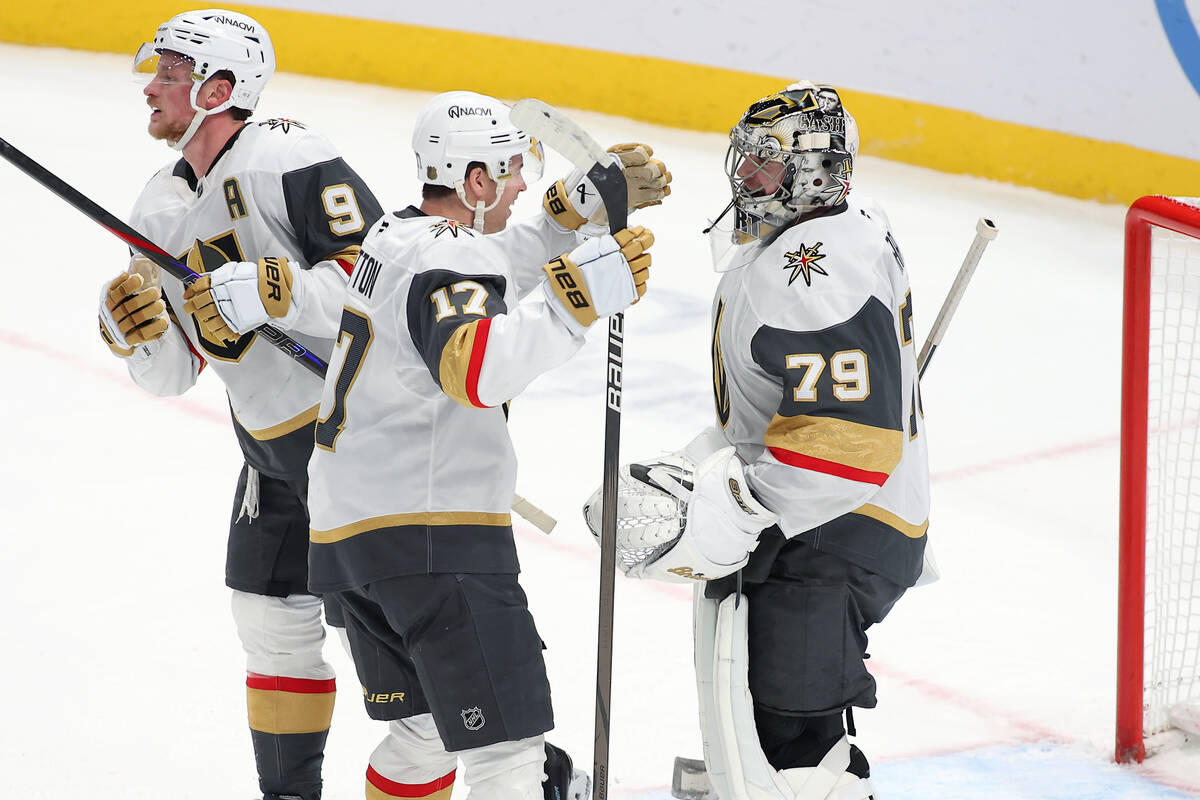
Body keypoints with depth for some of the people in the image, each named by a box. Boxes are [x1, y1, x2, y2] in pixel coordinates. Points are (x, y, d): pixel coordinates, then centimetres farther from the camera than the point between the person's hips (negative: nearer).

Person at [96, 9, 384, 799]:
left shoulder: (287, 158, -16)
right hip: (272, 443, 8)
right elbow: (173, 372, 9)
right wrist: (136, 327, -12)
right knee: (274, 620, 12)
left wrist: (266, 291, -29)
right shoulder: (163, 208, 9)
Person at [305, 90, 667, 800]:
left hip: (347, 532, 10)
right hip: (432, 534, -10)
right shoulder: (448, 260, -15)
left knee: (426, 732, 24)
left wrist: (594, 198, 16)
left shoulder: (398, 237, 15)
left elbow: (512, 260, 28)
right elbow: (476, 368, -34)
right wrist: (580, 297, -35)